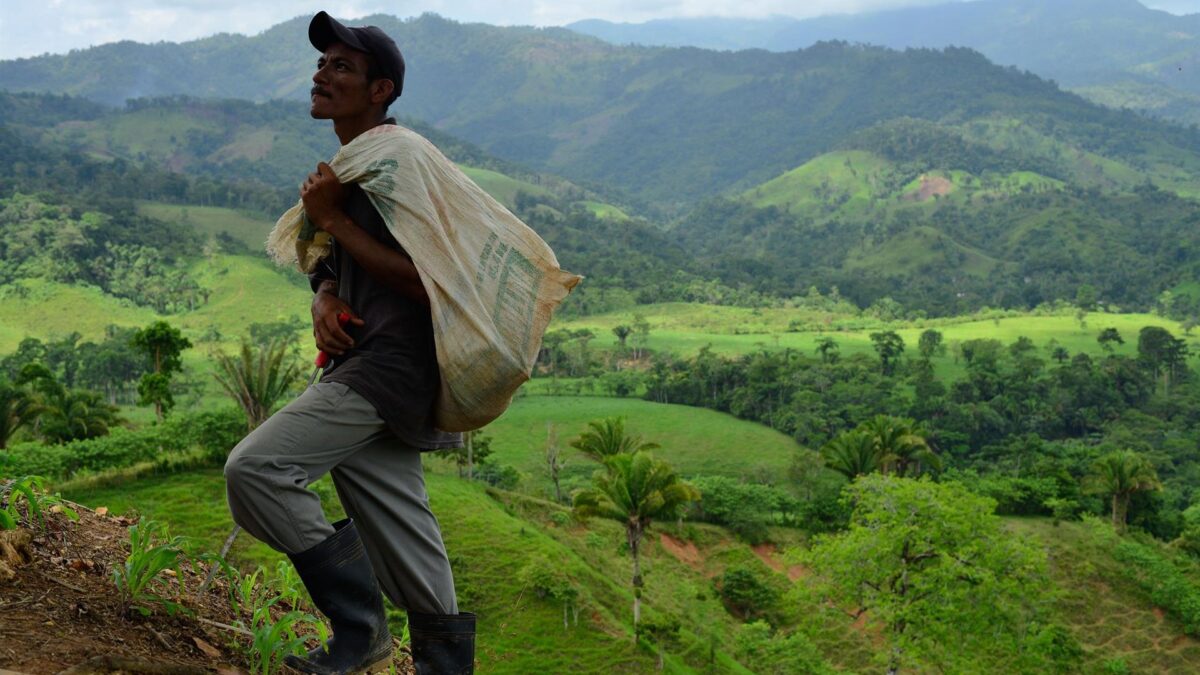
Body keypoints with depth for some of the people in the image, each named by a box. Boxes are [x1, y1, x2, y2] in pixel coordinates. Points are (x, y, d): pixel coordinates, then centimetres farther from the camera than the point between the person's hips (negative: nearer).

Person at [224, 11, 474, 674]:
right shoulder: (340, 169, 17)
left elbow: (428, 281, -20)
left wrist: (333, 219, -15)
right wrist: (323, 301, 1)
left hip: (391, 364, -10)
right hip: (359, 364, 10)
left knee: (254, 466, -16)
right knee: (394, 528, 14)